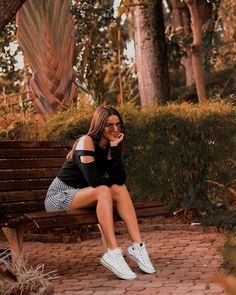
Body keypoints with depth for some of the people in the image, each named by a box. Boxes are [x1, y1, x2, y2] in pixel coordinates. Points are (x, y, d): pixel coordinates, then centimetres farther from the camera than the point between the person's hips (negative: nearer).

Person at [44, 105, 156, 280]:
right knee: (103, 191, -31)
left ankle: (138, 246, -23)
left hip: (80, 194, 7)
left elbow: (121, 179, -12)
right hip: (58, 196, -7)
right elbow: (94, 181, -26)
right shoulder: (86, 142, -18)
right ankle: (113, 253, -37)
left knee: (120, 190, -16)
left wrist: (115, 148, -17)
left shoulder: (110, 147, 4)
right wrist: (112, 179, -6)